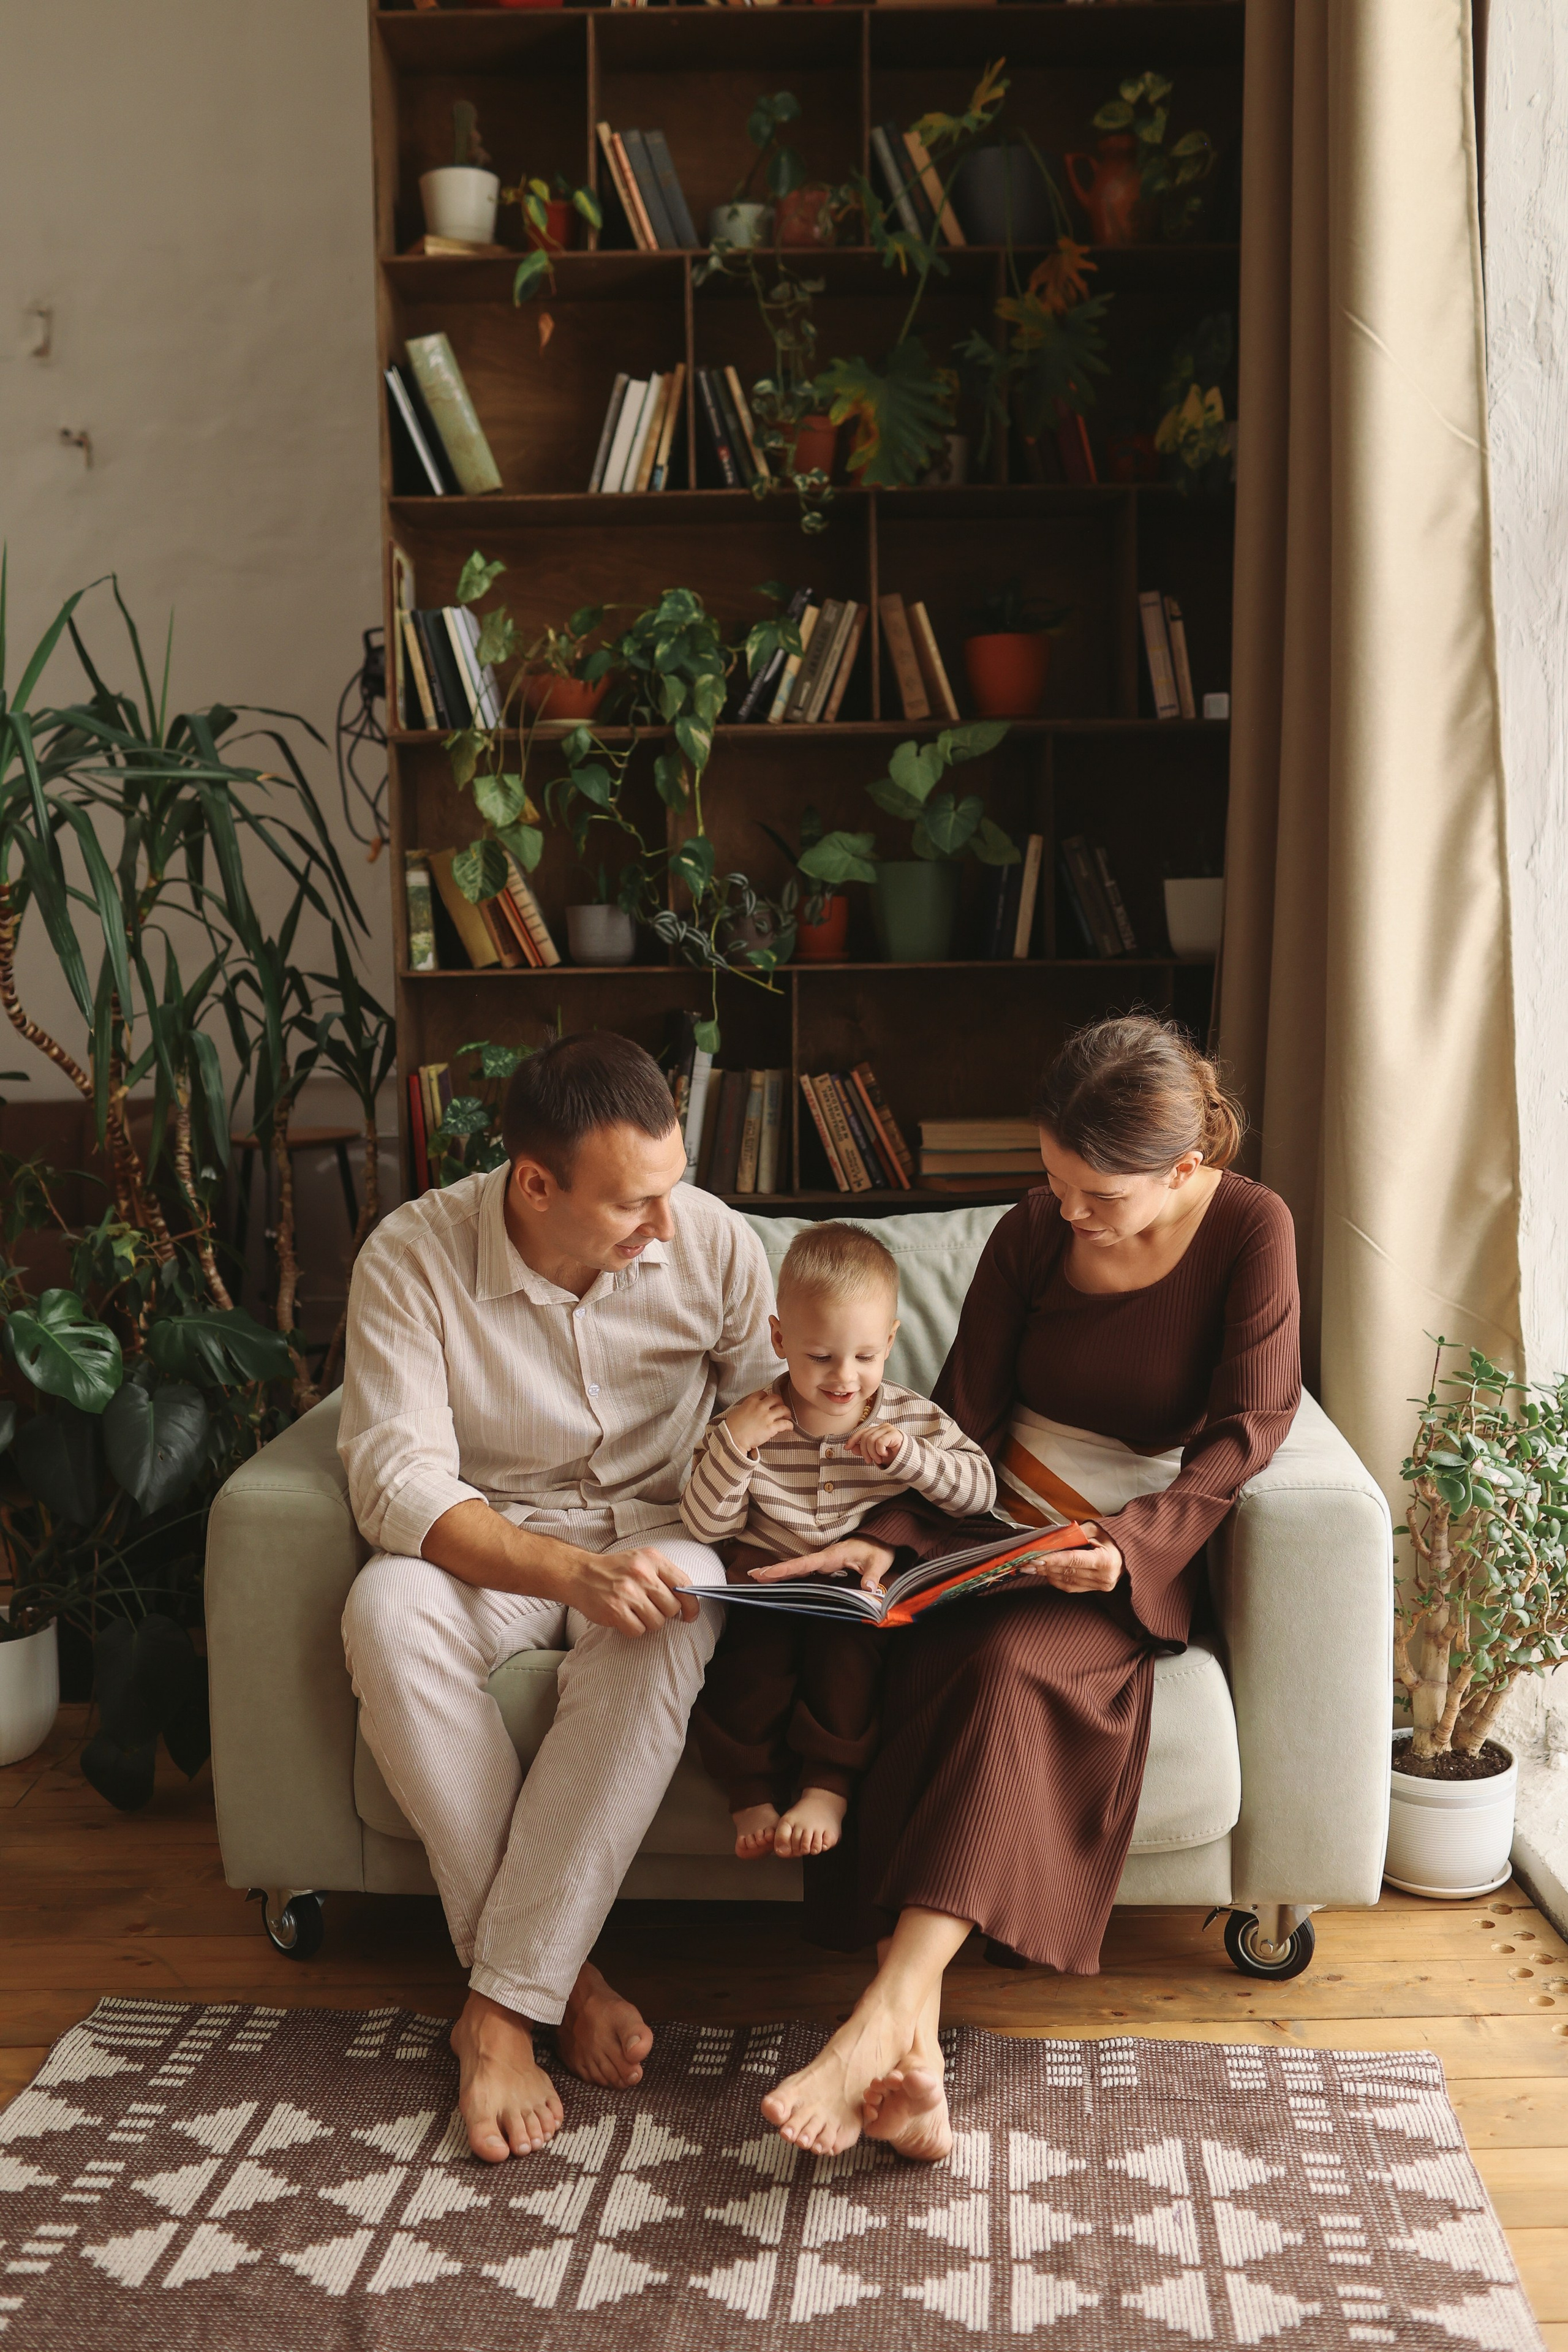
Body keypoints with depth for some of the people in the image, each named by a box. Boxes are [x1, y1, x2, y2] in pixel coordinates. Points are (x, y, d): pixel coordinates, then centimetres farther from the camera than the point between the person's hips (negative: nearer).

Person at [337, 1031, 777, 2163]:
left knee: (671, 1620, -36)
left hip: (657, 1528, 1)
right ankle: (562, 1971, -22)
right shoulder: (413, 1258, -16)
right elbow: (398, 1483, -23)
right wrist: (573, 1571, -36)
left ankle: (504, 2005, -28)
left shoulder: (714, 1242, -9)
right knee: (389, 1614, -34)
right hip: (490, 1542, 0)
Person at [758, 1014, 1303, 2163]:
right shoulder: (1031, 1232, 2)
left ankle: (887, 2011, -39)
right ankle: (912, 2053, -34)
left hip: (1135, 1560, -3)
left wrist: (1127, 1541, -23)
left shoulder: (1251, 1230, -7)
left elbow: (1248, 1427, -8)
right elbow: (964, 1415, 3)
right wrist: (889, 1536, -13)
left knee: (1010, 1665, -35)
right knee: (922, 1682, -28)